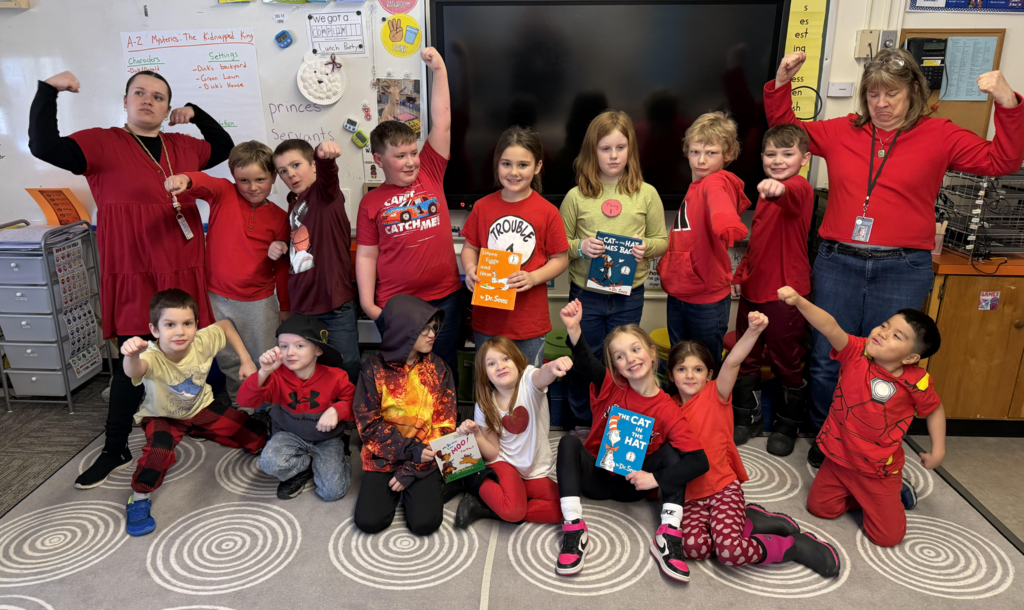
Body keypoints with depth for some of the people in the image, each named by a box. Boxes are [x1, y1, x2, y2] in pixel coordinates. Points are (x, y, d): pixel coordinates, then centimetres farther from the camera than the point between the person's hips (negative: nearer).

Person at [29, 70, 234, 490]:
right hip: (135, 280, -4)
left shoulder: (183, 146, 12)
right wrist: (48, 91, -18)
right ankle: (115, 451, 14)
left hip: (184, 276, 4)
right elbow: (44, 147, -15)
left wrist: (195, 114, 13)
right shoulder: (103, 144, -2)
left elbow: (225, 147, 27)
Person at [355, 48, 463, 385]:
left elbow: (442, 122, -1)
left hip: (444, 297, 1)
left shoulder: (430, 174, 3)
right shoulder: (372, 202, 1)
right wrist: (367, 303, -5)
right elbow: (366, 255, 1)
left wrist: (439, 70, -4)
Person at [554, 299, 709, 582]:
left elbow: (699, 461, -22)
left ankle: (668, 537, -24)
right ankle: (574, 531, -30)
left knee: (671, 452, -20)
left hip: (633, 485, 0)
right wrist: (574, 330, -54)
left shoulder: (666, 410, -15)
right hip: (595, 475, 0)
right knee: (569, 442, -25)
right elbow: (584, 362, -34)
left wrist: (654, 479, -27)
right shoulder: (610, 386, -11)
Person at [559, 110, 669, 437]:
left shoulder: (646, 194, 0)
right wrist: (579, 247, -17)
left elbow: (662, 241, 5)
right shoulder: (576, 196, -2)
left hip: (628, 296, 0)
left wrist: (646, 247, -16)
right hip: (585, 294, 0)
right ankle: (584, 425, 32)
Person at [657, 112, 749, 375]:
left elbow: (720, 207, -41)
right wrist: (667, 265, 16)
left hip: (707, 297, -8)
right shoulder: (695, 186, 11)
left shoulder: (717, 183, -16)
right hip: (679, 292, 8)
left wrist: (727, 225, -61)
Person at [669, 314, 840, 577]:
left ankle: (796, 544, 1)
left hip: (723, 488, -4)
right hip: (690, 496, 4)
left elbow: (732, 363, -24)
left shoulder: (715, 395, -4)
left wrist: (752, 331, -41)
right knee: (692, 545, -27)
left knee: (730, 551, -27)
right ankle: (748, 521, 1)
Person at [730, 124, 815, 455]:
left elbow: (793, 194, -40)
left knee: (787, 361, 8)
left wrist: (779, 188, -61)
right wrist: (740, 274, 16)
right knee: (746, 356, 17)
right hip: (753, 289, 8)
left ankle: (787, 425, 28)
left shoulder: (800, 188, -13)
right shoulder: (765, 194, 13)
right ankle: (747, 418, 35)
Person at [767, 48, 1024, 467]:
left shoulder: (939, 136, 5)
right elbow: (785, 129, 18)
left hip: (901, 270, -1)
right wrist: (782, 84, 6)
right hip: (837, 262, 2)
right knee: (826, 362, 7)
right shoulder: (841, 132, 9)